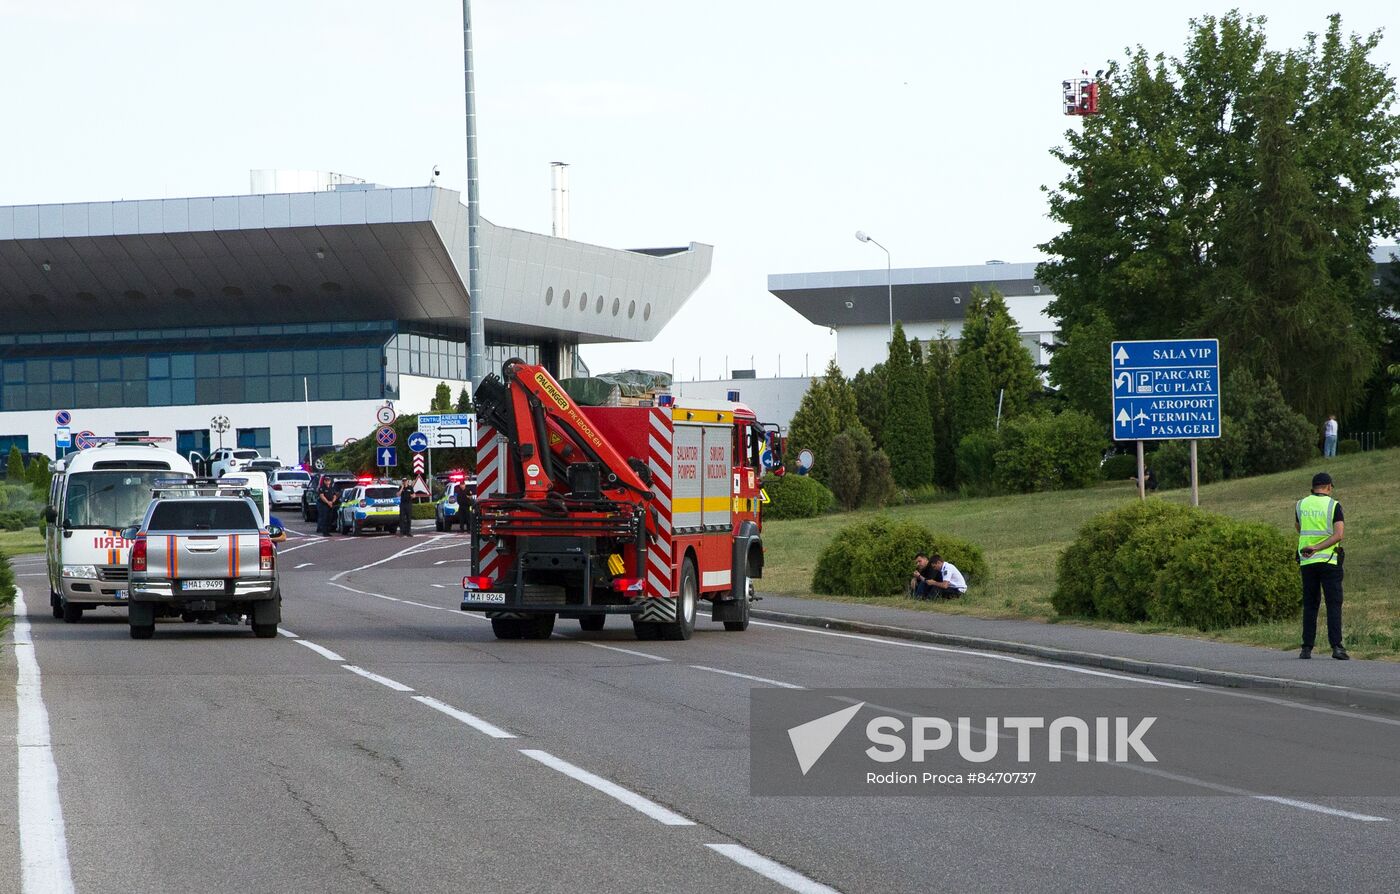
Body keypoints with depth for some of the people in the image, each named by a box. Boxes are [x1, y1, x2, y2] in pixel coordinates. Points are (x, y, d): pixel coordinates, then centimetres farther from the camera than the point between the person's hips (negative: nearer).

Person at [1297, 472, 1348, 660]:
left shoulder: (1300, 505, 6)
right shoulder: (1334, 506, -4)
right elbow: (1339, 534, -15)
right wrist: (1317, 548, -17)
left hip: (1307, 562, 3)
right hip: (1329, 560, -3)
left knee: (1310, 605, 8)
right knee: (1334, 605, -2)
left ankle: (1307, 648, 2)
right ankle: (1336, 646, -12)